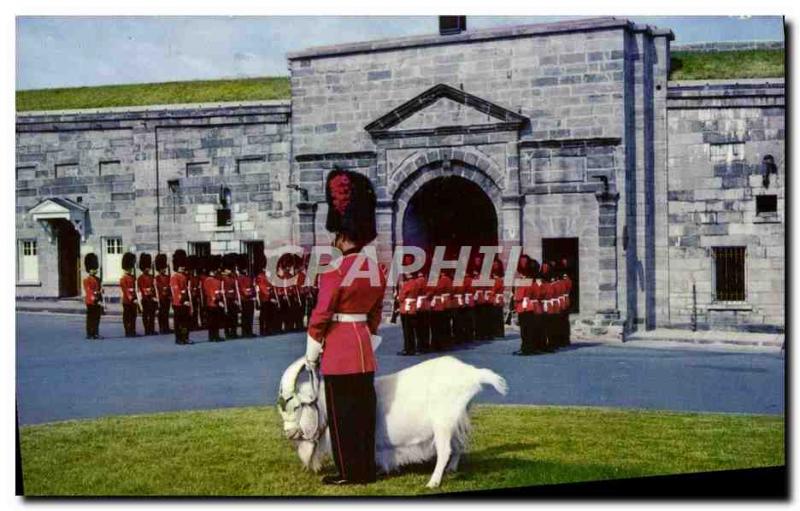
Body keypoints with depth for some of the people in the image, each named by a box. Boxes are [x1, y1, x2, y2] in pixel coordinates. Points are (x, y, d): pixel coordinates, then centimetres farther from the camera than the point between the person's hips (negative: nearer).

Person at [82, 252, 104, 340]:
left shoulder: (97, 279, 16)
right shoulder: (86, 279, -7)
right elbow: (88, 291, -15)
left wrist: (101, 301, 13)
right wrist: (95, 299, -21)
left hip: (97, 302, 7)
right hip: (90, 302, -7)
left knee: (97, 319, 7)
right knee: (90, 318, -2)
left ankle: (96, 334, 12)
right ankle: (89, 334, 2)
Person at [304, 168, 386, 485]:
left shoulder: (335, 269, -15)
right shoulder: (377, 270, 7)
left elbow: (320, 316, -13)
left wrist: (310, 357, -5)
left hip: (338, 353, -7)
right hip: (364, 352, 7)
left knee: (343, 413, 1)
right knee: (365, 409, 12)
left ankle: (350, 473, 8)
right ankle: (367, 469, 20)